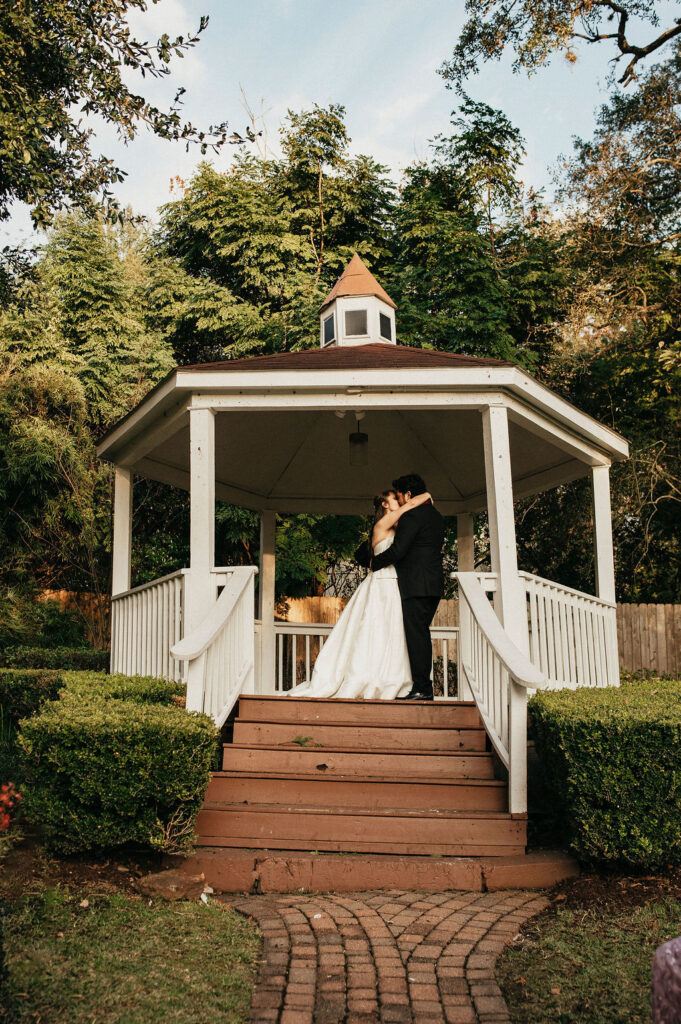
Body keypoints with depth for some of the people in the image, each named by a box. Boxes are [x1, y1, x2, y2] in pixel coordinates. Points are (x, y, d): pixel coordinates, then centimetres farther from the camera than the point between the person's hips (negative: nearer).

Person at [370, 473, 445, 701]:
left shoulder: (412, 516, -12)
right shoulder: (436, 516, 18)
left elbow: (398, 550, -16)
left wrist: (375, 562, 0)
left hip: (416, 585, -9)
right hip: (435, 584, 9)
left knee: (416, 635, -6)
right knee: (422, 634, 13)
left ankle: (421, 688, -6)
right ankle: (425, 686, 15)